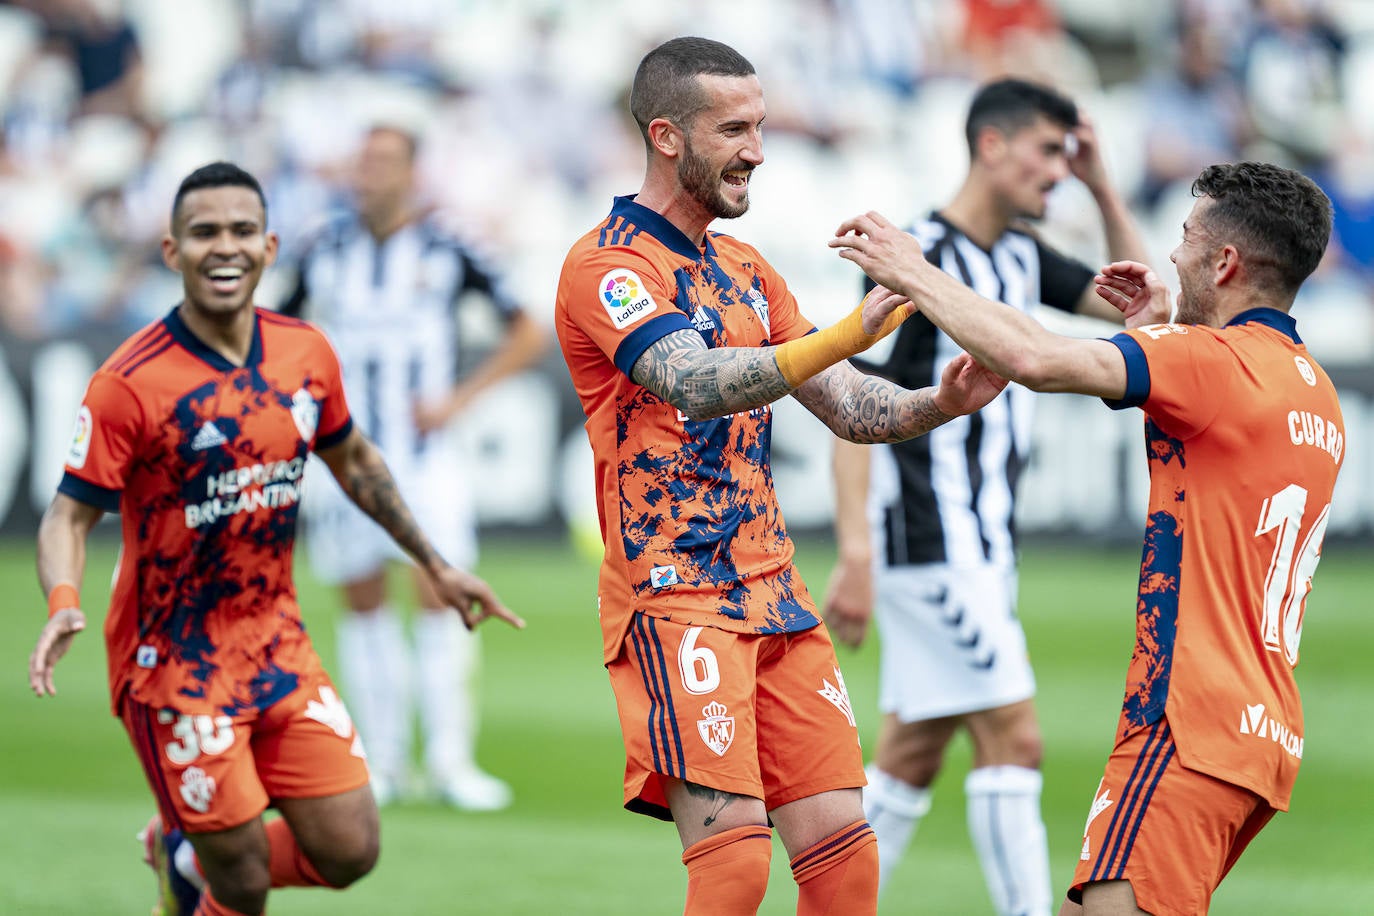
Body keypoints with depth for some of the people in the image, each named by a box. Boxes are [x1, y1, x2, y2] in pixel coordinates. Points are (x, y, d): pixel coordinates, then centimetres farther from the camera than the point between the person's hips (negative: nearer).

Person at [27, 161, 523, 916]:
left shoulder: (306, 355, 0)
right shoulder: (130, 383, -17)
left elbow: (353, 460, 18)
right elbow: (70, 514, -15)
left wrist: (435, 565, 22)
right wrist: (63, 605, -34)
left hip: (278, 647, 5)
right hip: (172, 661, -5)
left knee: (348, 853, 1)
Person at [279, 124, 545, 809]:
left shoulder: (445, 252, -3)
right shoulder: (326, 253, 5)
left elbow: (527, 335, 2)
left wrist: (456, 399, -7)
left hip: (421, 457, -3)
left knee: (438, 596, -11)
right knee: (363, 605, 5)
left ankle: (450, 761, -6)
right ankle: (382, 761, 13)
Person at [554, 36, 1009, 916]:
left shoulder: (746, 270, 18)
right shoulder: (607, 265, -10)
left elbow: (847, 405, 17)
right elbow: (695, 383, -27)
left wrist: (939, 404, -5)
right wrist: (847, 335, -39)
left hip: (775, 596, 8)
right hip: (674, 598, -8)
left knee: (842, 844, 2)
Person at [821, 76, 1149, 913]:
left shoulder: (1021, 257, 13)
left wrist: (1103, 187, 10)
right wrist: (855, 552, -24)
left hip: (981, 545, 9)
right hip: (931, 546, -9)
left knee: (915, 752, 9)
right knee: (1013, 738, -11)